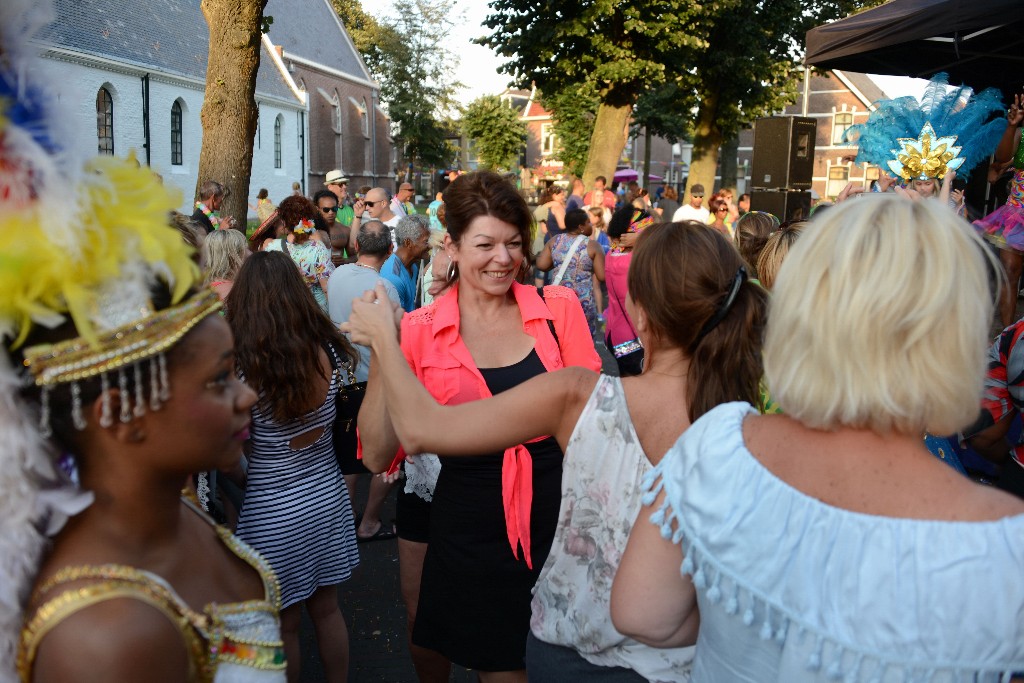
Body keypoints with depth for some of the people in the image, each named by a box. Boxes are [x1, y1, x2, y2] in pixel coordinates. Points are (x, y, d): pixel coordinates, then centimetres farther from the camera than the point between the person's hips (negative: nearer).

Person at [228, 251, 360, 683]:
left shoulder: (242, 364, -22)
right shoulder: (328, 350, -9)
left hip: (272, 510, -4)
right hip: (327, 496, 5)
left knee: (284, 625, 14)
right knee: (326, 609, 22)